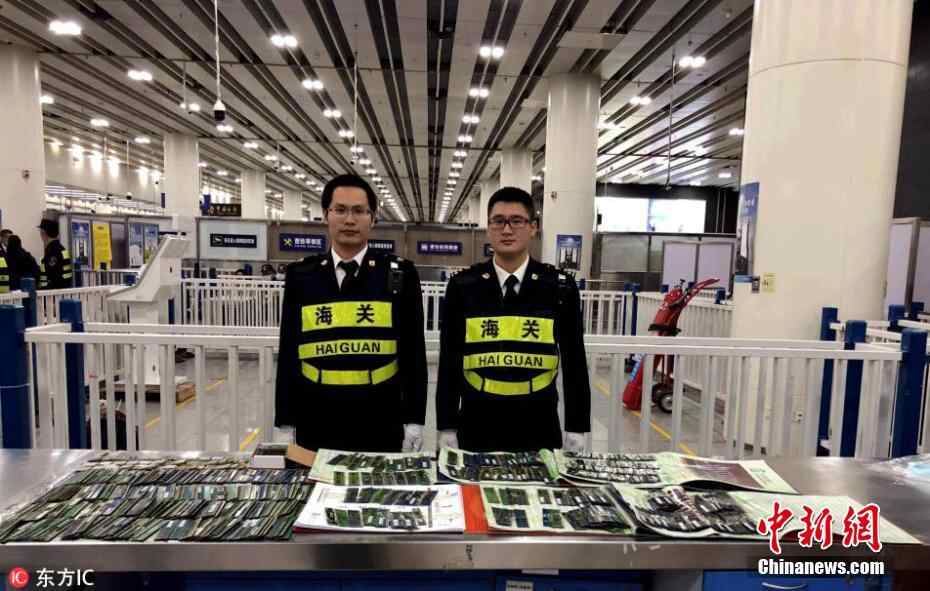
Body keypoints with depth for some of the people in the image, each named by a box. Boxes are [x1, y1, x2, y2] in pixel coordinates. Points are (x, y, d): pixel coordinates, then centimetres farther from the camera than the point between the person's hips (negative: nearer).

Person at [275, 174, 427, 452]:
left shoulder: (400, 274, -2)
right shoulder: (300, 275, 3)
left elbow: (413, 351, -2)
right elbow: (288, 352, 5)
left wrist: (414, 419, -4)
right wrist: (285, 421, 3)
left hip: (381, 425, -1)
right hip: (316, 424, 2)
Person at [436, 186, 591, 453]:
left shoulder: (560, 287, -3)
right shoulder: (462, 286, -3)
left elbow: (574, 361, 1)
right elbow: (449, 361, 0)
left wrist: (576, 427, 1)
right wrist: (446, 426, -1)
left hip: (538, 425, 0)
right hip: (477, 424, 0)